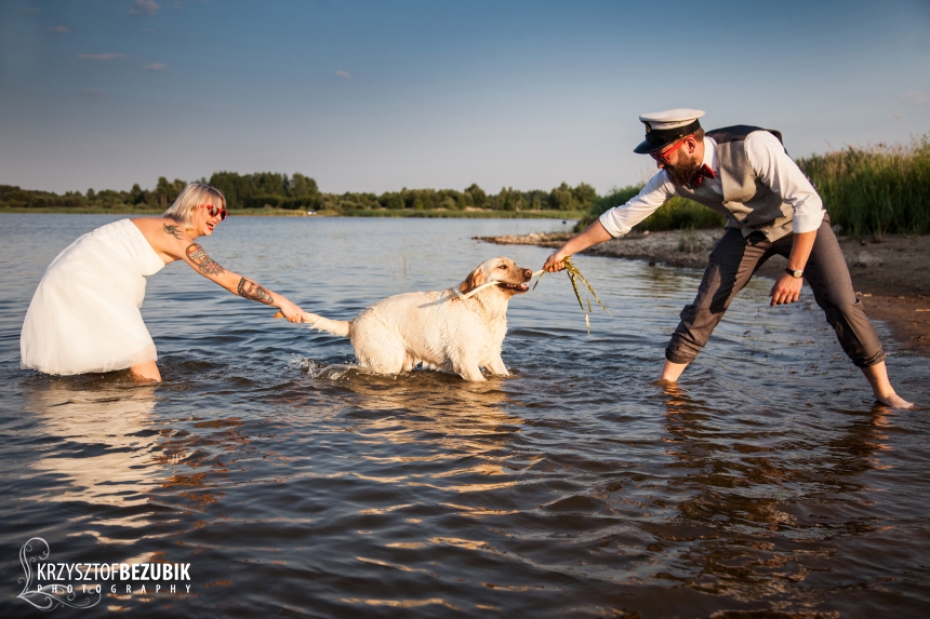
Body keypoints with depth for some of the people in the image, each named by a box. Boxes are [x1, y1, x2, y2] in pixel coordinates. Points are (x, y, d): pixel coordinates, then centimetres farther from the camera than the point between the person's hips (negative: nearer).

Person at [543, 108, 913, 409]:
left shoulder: (753, 146, -36)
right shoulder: (673, 177, -20)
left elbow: (808, 204, -34)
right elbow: (621, 217, -13)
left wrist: (794, 273, -35)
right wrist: (567, 250, -14)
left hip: (800, 223, -4)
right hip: (747, 231, 4)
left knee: (840, 303, -15)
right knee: (705, 306, -6)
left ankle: (884, 392, -1)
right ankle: (667, 383, 6)